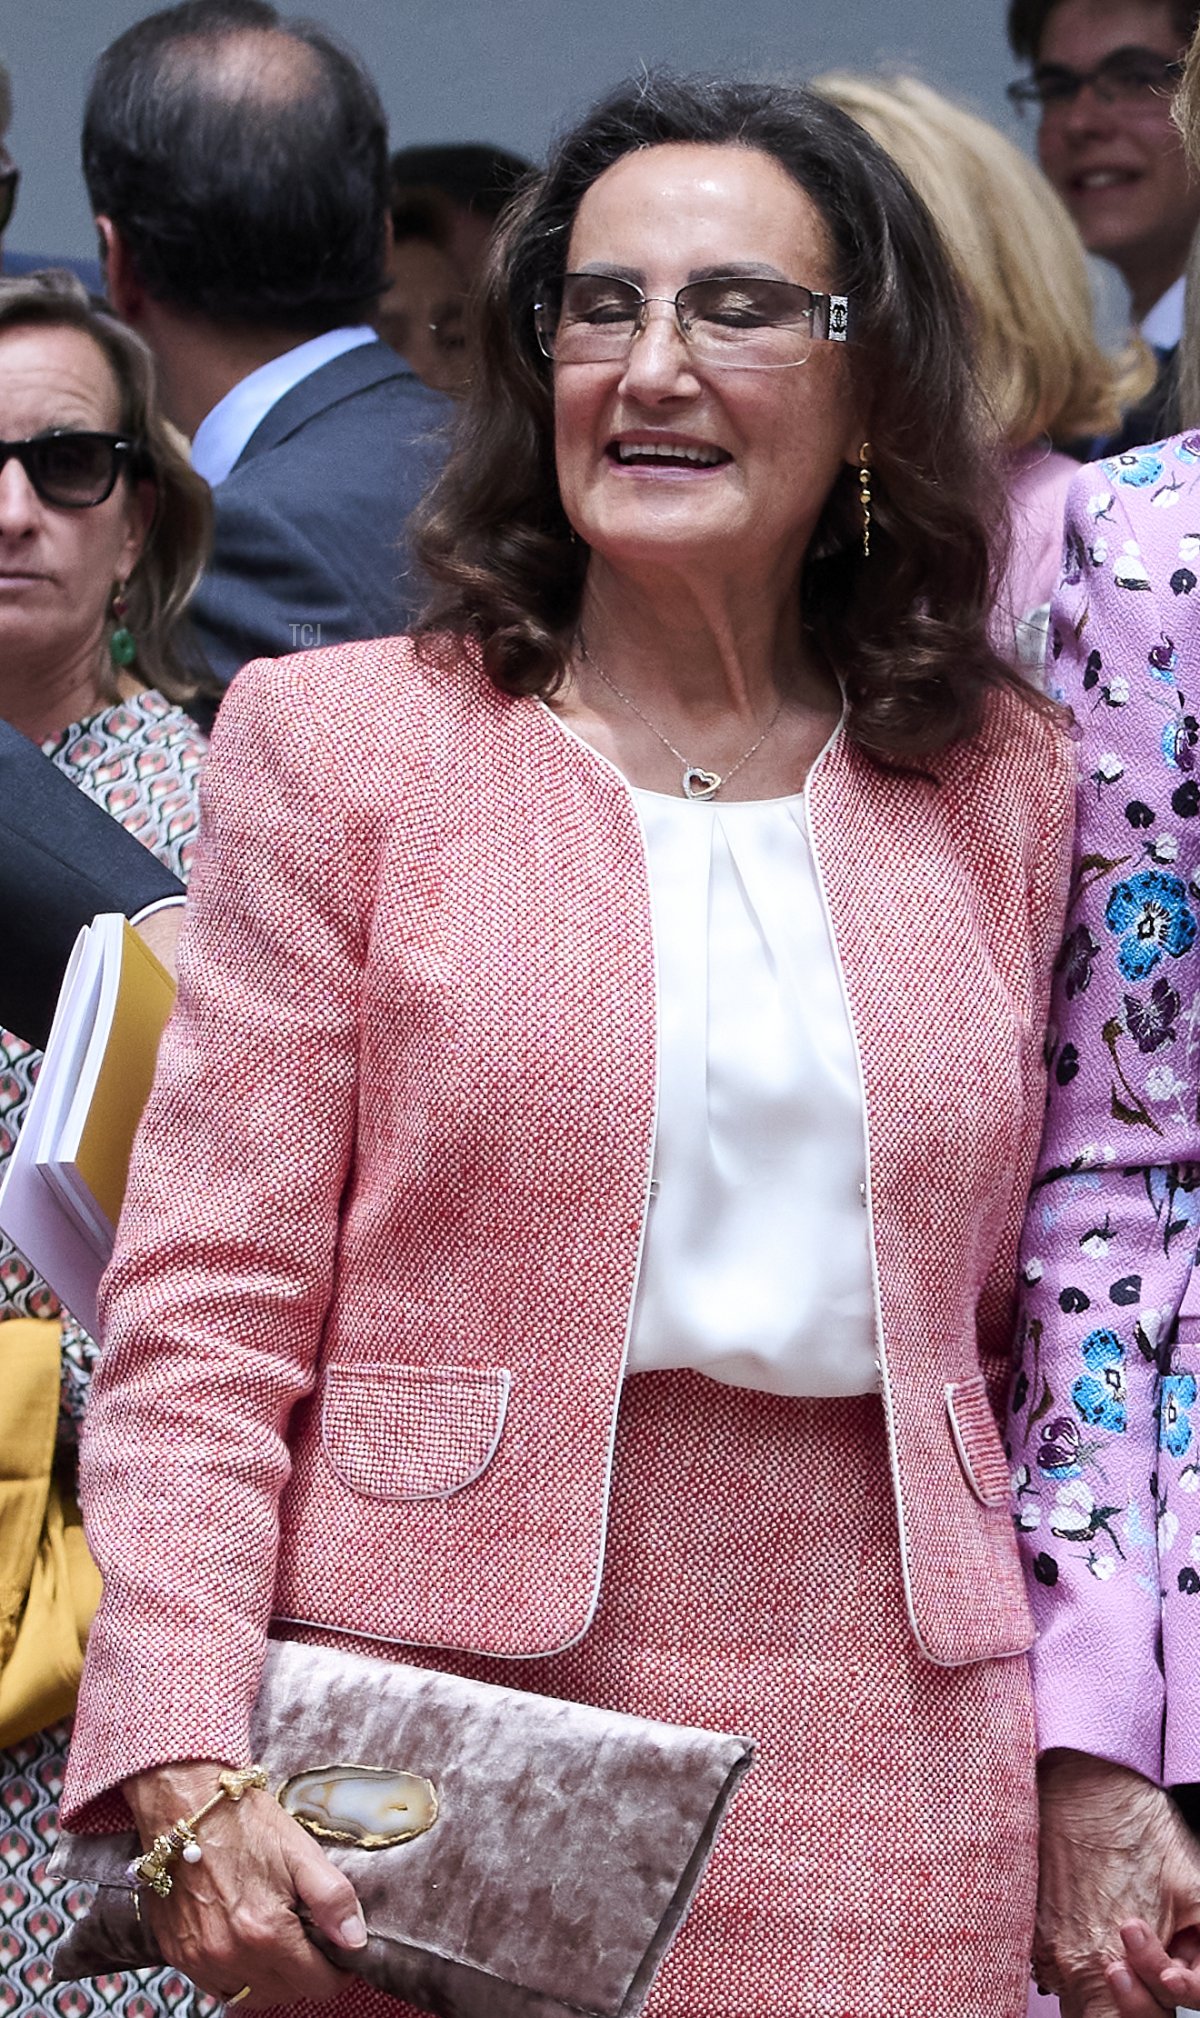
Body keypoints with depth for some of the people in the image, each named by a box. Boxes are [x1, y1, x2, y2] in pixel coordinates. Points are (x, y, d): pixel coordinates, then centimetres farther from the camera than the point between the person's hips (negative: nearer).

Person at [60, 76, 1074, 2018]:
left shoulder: (1003, 783, 10)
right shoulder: (342, 739, 1)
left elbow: (1028, 1329, 15)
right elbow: (202, 1314, -4)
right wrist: (188, 1770, -16)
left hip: (886, 1771, 2)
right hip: (440, 1722, -2)